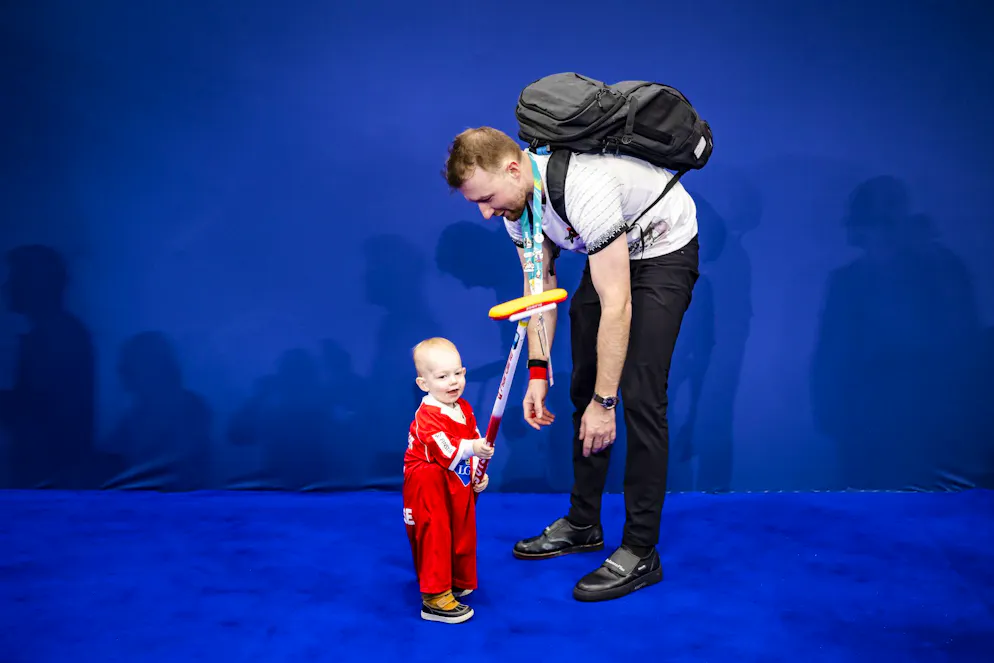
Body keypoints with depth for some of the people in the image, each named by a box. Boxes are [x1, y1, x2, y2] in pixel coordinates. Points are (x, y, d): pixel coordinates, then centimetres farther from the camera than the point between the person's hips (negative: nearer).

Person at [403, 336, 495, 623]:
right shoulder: (427, 417, -24)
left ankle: (458, 582, 37)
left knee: (462, 534, 18)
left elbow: (476, 440, 12)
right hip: (430, 489, -8)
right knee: (434, 538, -4)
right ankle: (434, 598, 3)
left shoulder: (464, 408, 3)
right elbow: (445, 451, -36)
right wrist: (472, 448, -49)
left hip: (460, 487, 8)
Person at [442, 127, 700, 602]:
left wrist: (604, 402, -32)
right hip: (609, 254, 8)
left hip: (664, 250, -8)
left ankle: (641, 552, -5)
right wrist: (538, 371, -9)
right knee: (583, 387, 7)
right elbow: (539, 284, -3)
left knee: (640, 395, -14)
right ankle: (582, 524, 21)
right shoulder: (515, 195, -13)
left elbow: (617, 306, -36)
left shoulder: (583, 189, -38)